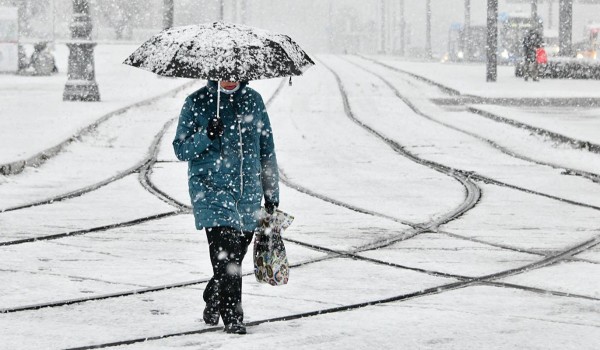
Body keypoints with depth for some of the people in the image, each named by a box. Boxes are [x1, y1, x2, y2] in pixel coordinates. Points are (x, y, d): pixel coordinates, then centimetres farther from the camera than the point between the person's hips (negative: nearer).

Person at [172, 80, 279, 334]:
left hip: (248, 191, 4)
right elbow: (181, 150, 0)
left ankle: (213, 303, 31)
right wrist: (206, 136, -19)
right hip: (211, 189, -4)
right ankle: (232, 316, -12)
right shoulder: (197, 102, -1)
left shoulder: (253, 100, 9)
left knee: (236, 255, 9)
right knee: (225, 253, -16)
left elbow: (266, 149, 16)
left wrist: (271, 193, 16)